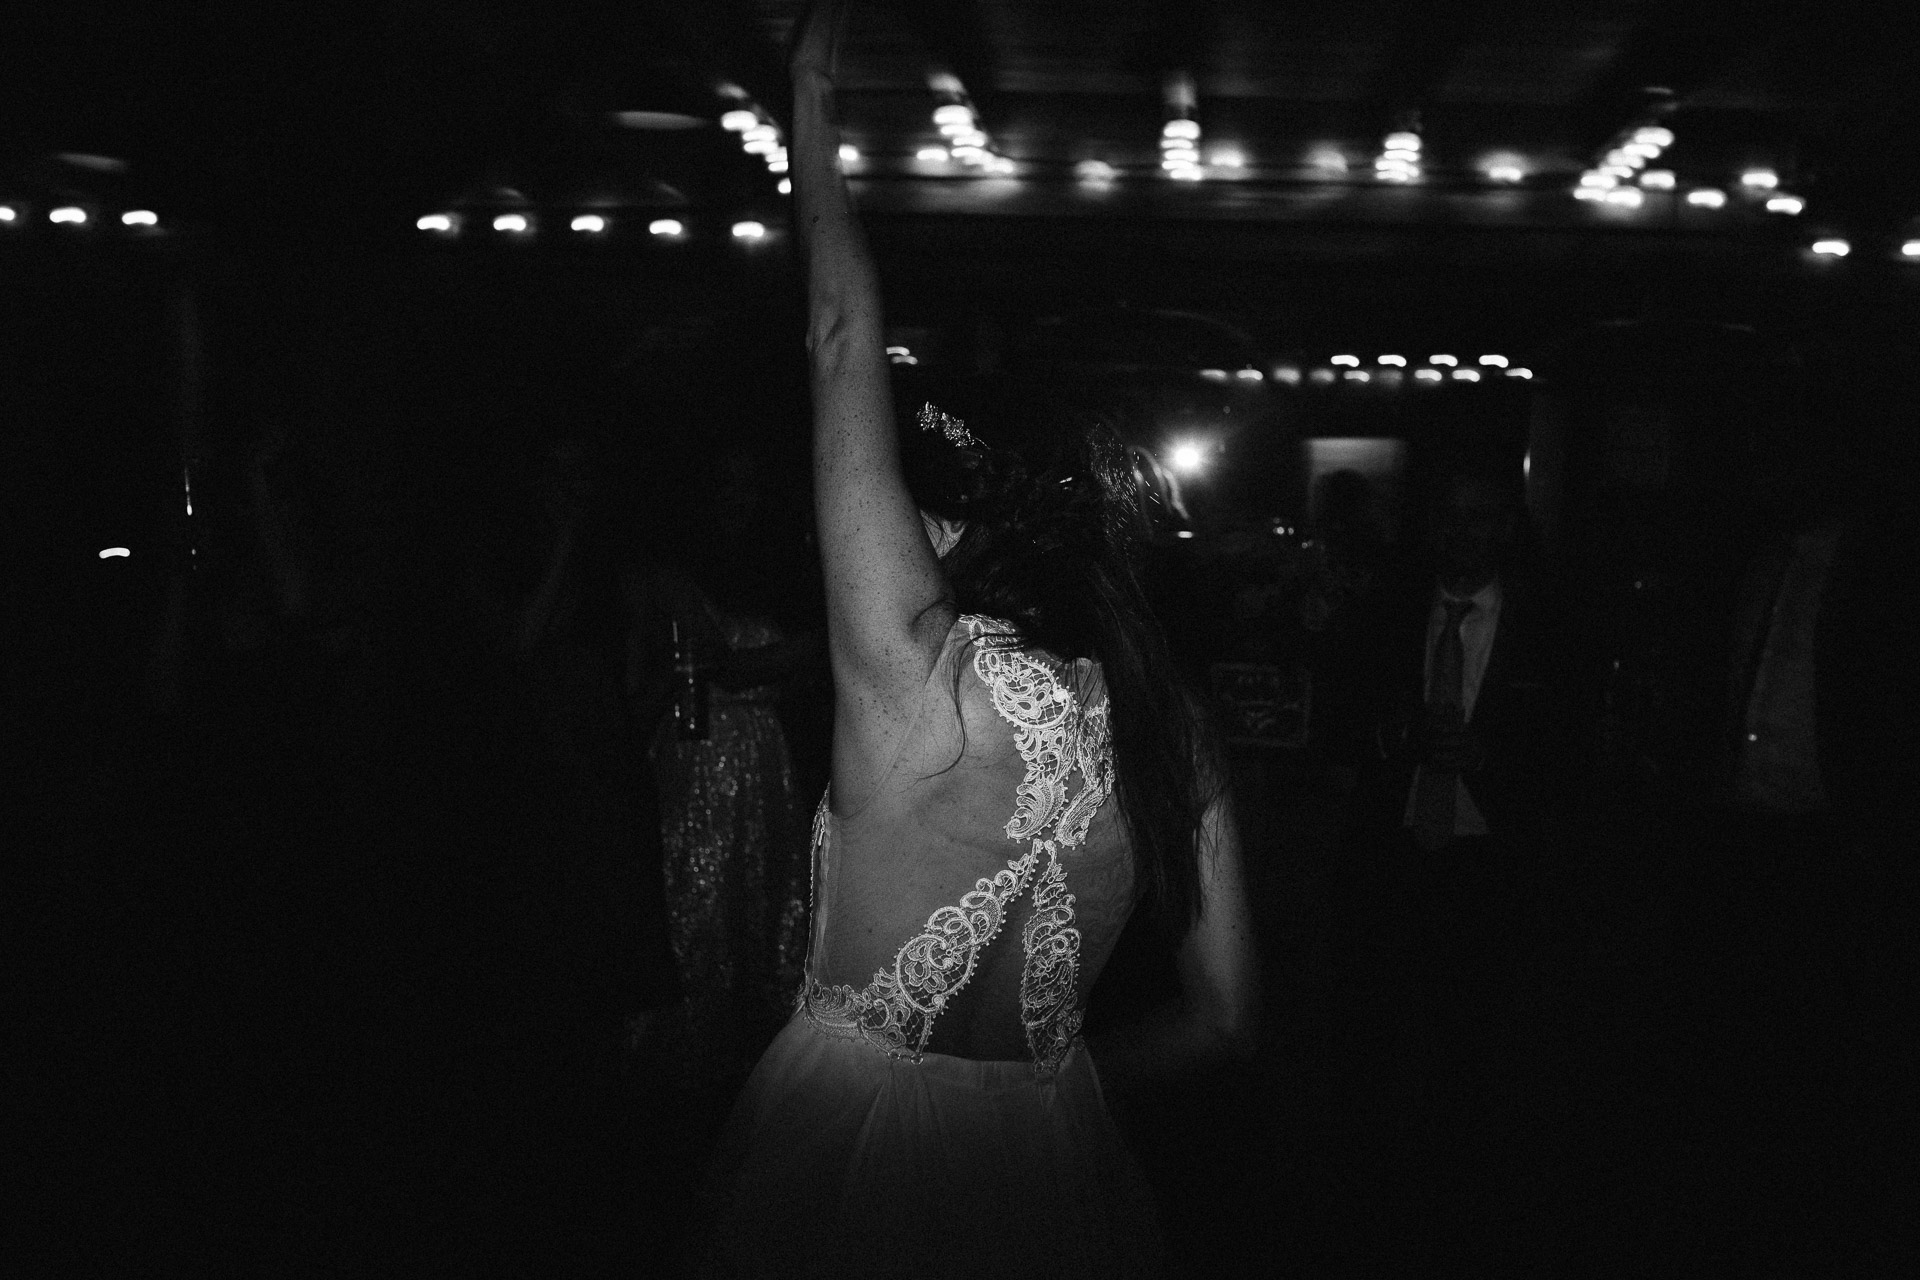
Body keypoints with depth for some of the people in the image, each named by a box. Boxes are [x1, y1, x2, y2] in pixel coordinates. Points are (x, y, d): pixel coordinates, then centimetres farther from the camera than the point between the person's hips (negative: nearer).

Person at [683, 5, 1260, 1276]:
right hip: (1041, 1162, 5)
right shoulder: (1169, 731, -5)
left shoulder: (922, 677, -19)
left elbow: (845, 350, -11)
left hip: (850, 1140, -4)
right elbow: (1226, 1014, 3)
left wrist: (813, 109, -1)